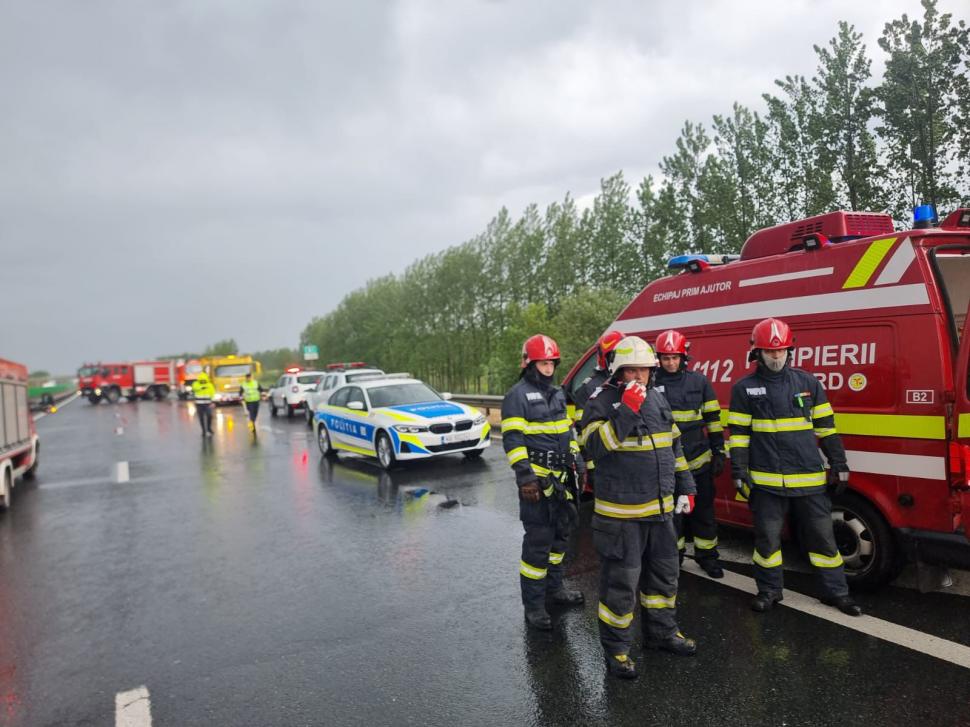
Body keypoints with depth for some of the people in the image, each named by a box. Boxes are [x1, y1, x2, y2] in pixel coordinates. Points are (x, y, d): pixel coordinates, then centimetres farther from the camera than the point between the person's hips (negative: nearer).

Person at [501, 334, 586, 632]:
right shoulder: (518, 395, -10)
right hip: (537, 479, -8)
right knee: (538, 540, -6)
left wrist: (577, 462, 17)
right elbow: (512, 439, -16)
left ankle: (553, 587, 34)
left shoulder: (557, 394, 16)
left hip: (561, 477, 8)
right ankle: (533, 605, 4)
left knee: (560, 532, 18)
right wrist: (525, 476, -21)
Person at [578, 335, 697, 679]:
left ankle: (662, 632, 40)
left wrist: (686, 487, 16)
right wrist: (626, 409, -29)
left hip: (661, 509, 7)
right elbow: (597, 446, -26)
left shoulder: (658, 400, 11)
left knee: (664, 574, 21)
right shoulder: (602, 401, -11)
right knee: (620, 582, 0)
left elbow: (674, 447, 19)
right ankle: (616, 648, 17)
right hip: (620, 513, -7)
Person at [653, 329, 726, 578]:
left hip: (699, 461, 1)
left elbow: (713, 419, 7)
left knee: (703, 511, 11)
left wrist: (718, 452, 5)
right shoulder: (651, 383, -1)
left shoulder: (699, 381, 2)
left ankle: (707, 556, 26)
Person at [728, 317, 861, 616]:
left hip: (810, 478, 2)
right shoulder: (745, 388, 1)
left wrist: (839, 464, 7)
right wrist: (739, 472, -4)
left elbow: (826, 427, 10)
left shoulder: (808, 382, 7)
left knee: (822, 535, 11)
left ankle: (836, 591, 26)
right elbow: (738, 433, 1)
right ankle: (770, 590, 24)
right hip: (766, 480, -2)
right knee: (767, 538, 7)